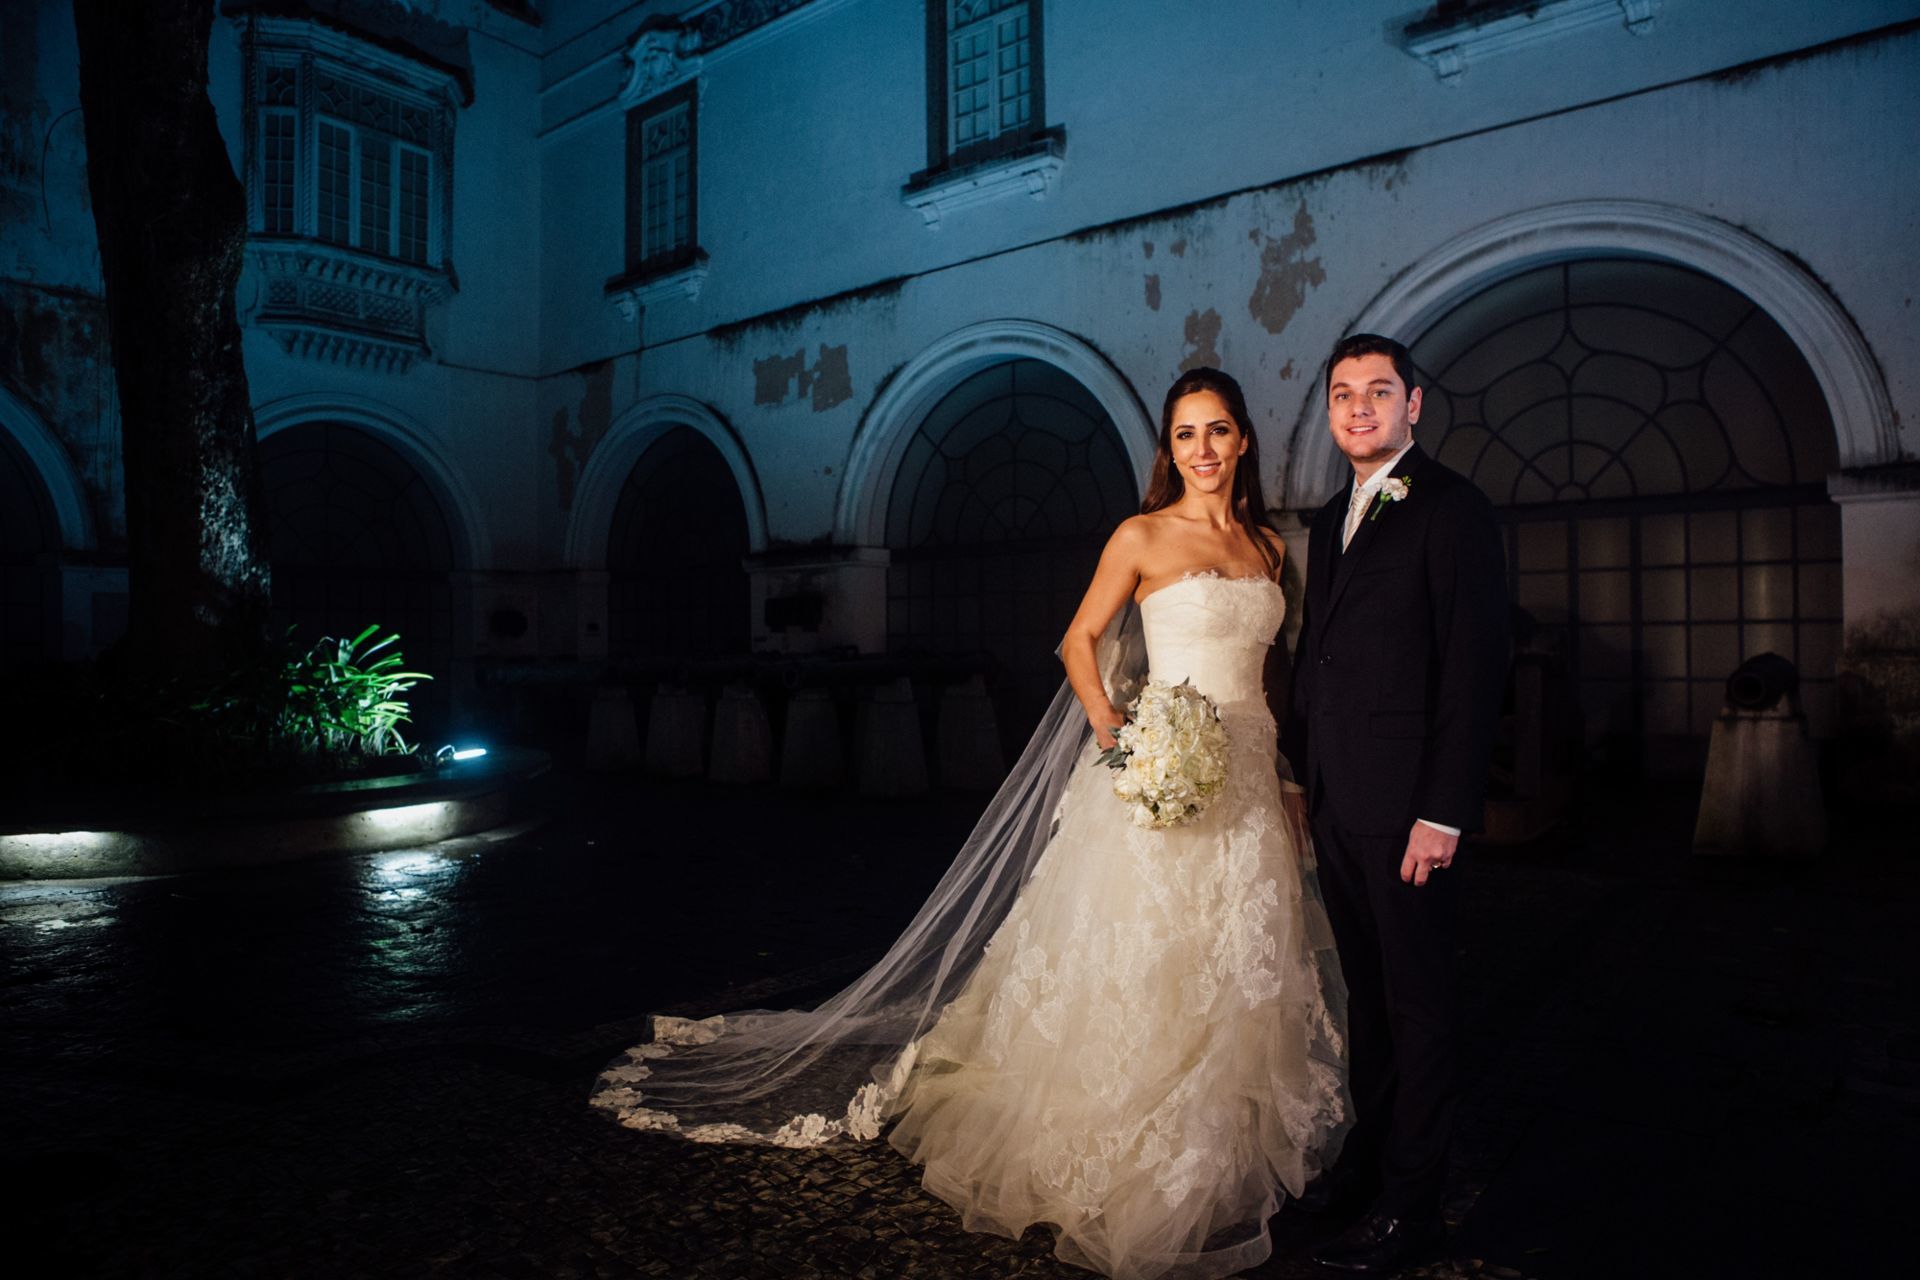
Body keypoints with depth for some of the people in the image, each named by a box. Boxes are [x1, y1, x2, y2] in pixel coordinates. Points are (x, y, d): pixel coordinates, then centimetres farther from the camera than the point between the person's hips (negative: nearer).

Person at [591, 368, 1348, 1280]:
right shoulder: (1142, 536, -4)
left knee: (1233, 982, 13)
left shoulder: (1267, 545, 12)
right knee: (1137, 975, 0)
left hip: (1250, 785, 6)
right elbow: (1081, 640, 0)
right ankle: (1109, 1171, 18)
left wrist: (1286, 790, 10)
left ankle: (1213, 1174, 31)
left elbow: (1268, 667, 15)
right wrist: (1113, 732, -15)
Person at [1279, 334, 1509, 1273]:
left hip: (1405, 801, -7)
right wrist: (1299, 772, 12)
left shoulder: (1450, 508, -8)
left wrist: (1443, 810, -18)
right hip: (1334, 801, 7)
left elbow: (1476, 664, -14)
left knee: (1416, 1001, 5)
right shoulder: (1331, 519, 16)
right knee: (1364, 991, 18)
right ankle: (1366, 1160, 33)